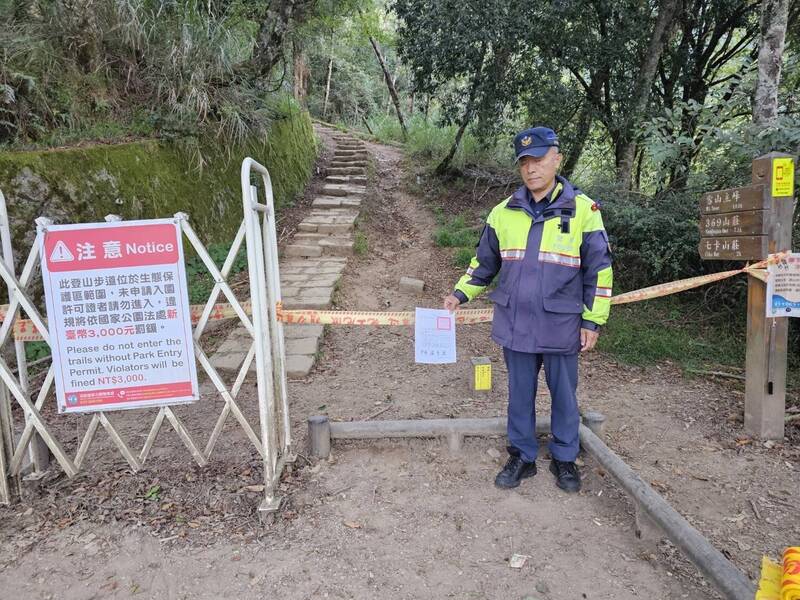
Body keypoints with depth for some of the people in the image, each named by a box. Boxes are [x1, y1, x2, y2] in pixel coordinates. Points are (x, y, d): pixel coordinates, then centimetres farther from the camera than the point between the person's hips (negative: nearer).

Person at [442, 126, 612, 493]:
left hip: (562, 326, -2)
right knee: (520, 394, 14)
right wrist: (460, 293, 4)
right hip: (515, 324, 3)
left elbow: (599, 270, -2)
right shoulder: (504, 212, 4)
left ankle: (564, 459, 32)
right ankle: (522, 457, 30)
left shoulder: (583, 210, -5)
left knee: (564, 396, 13)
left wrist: (593, 321, -4)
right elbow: (484, 262, 14)